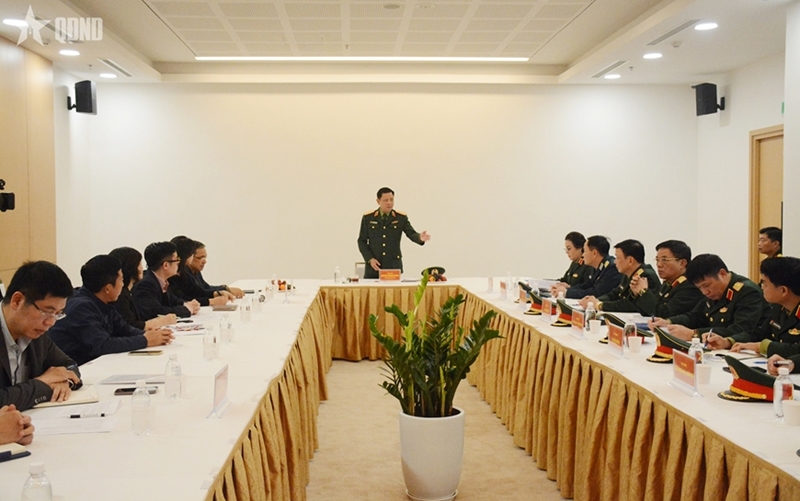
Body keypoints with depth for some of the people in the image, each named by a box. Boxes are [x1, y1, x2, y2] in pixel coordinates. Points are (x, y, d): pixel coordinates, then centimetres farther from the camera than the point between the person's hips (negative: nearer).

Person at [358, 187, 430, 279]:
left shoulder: (401, 218, 3)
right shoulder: (367, 218, 2)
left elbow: (412, 234, -7)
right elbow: (362, 241, 5)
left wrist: (420, 237, -31)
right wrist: (370, 259, -8)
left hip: (394, 266, 0)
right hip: (373, 266, 0)